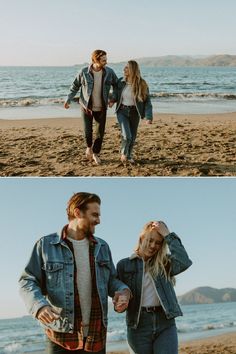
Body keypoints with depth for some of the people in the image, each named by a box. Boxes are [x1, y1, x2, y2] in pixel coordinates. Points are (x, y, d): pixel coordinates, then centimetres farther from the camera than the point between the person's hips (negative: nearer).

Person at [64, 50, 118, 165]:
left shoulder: (109, 72, -9)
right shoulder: (84, 72, -14)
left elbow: (117, 85, 6)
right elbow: (75, 86, -2)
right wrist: (68, 100, -8)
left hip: (101, 108, 1)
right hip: (87, 107, -1)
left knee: (100, 132, 2)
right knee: (87, 132, -2)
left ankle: (96, 153, 24)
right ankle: (89, 147, 32)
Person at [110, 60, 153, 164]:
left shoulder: (141, 84, -11)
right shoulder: (121, 82, -4)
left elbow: (147, 101, -10)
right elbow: (116, 93, 14)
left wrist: (149, 116, -20)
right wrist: (112, 100, -8)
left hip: (134, 113, 0)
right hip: (122, 111, 0)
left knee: (132, 136, 13)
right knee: (126, 136, -15)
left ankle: (129, 155, 39)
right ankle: (124, 152, 16)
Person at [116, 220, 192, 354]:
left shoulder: (164, 263, 9)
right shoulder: (125, 265, 6)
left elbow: (184, 262, -11)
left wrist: (169, 236, -7)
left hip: (165, 324, 0)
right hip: (139, 326, 0)